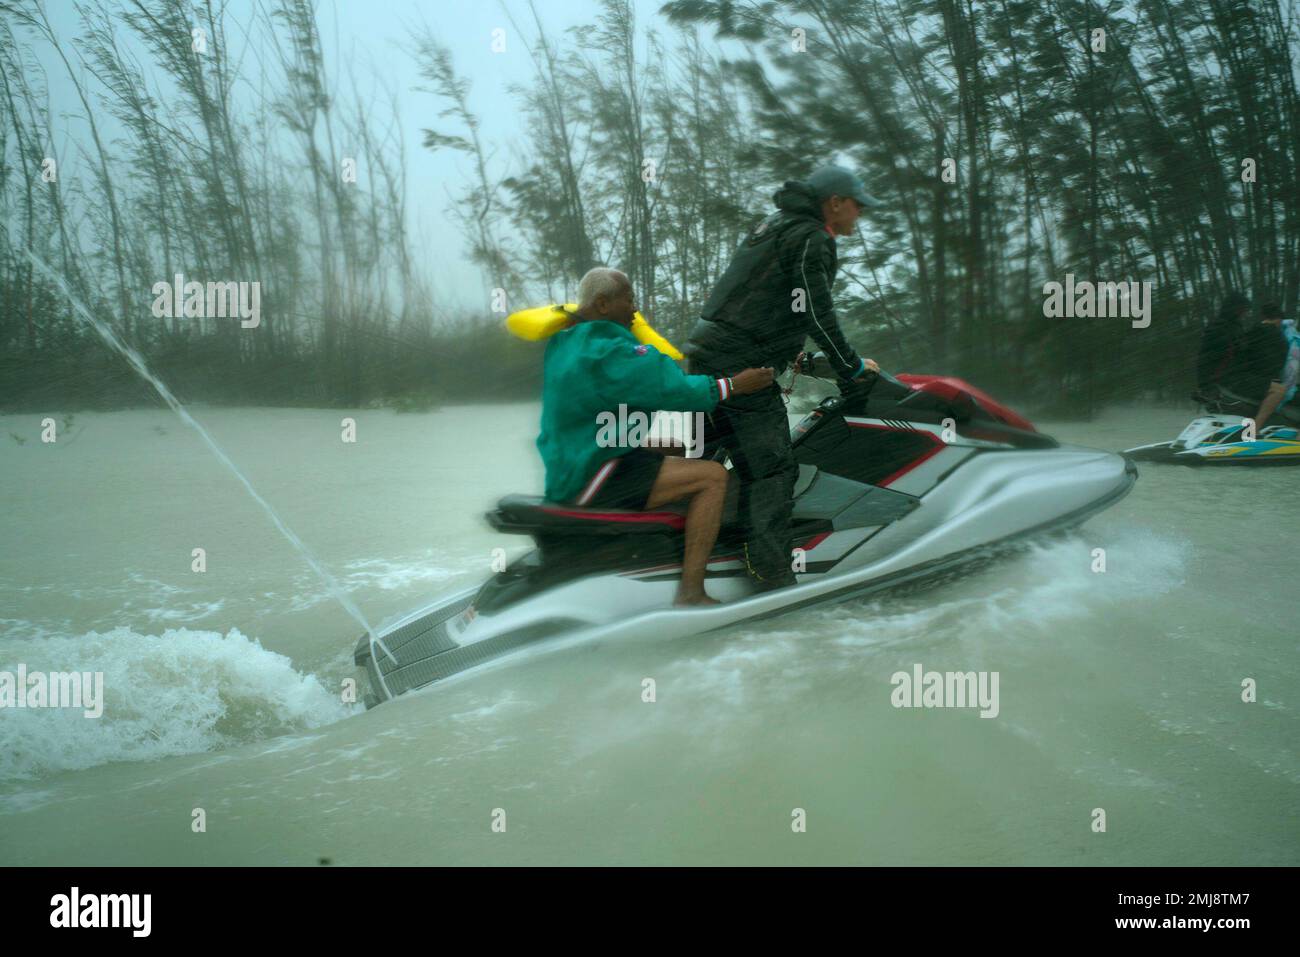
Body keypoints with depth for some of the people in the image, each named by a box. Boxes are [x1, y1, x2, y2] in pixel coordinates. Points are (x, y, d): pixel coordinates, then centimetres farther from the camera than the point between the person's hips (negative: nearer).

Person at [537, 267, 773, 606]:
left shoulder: (564, 342, 12)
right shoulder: (606, 352, -20)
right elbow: (670, 390, -23)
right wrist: (735, 384, -15)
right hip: (591, 482, -11)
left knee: (676, 446, 28)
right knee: (713, 476, -16)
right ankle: (691, 593, -18)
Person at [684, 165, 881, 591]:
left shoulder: (778, 224, 22)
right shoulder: (811, 239, -9)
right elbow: (818, 314, -13)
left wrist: (788, 349, 35)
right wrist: (851, 366, -2)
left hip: (704, 356, 10)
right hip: (742, 365, -10)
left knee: (701, 453, 18)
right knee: (771, 468, -8)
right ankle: (771, 573, -11)